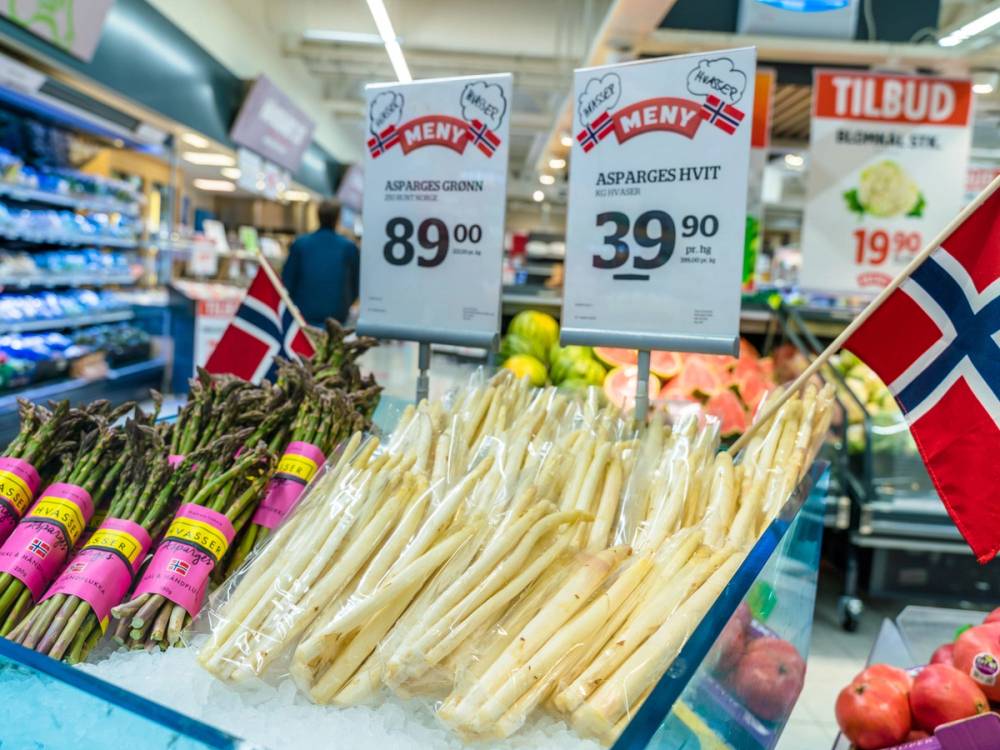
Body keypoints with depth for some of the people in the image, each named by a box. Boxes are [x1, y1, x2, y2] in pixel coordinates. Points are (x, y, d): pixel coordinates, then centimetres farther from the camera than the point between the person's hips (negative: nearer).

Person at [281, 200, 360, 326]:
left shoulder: (299, 244, -1)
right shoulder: (350, 247, -1)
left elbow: (287, 282, 2)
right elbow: (356, 286, 5)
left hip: (304, 312, 1)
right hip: (337, 314, -1)